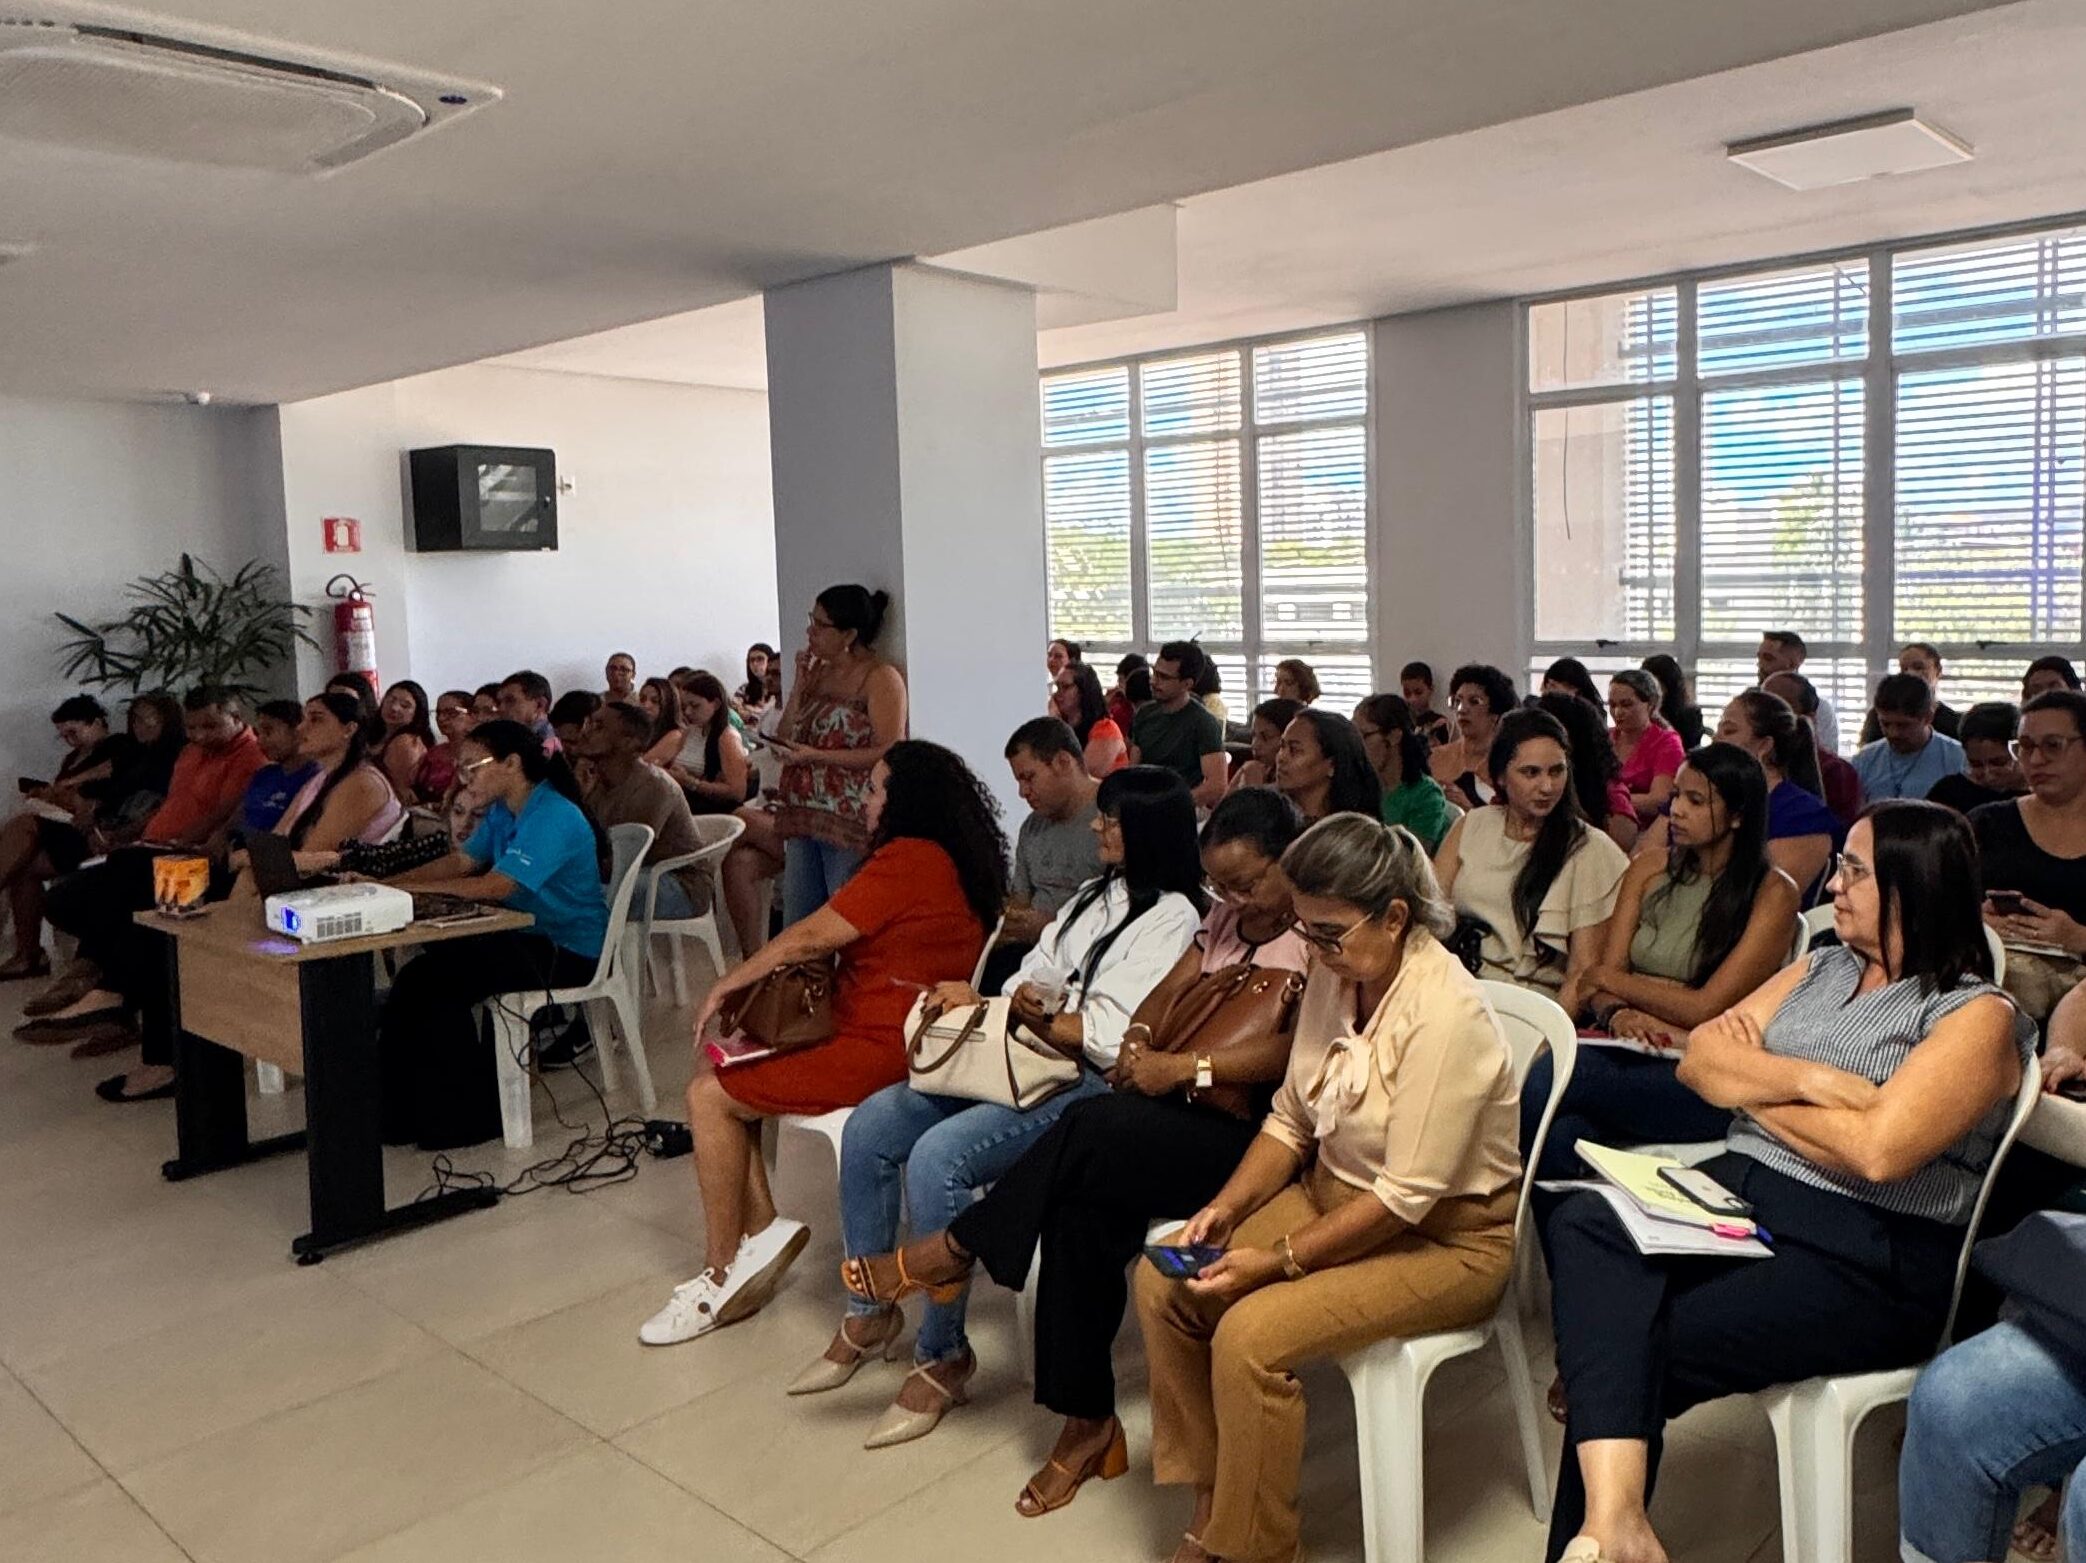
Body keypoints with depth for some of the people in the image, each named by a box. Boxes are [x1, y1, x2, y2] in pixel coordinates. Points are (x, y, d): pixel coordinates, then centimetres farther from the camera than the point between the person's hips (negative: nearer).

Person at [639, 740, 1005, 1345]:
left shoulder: (910, 859, -17)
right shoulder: (948, 860, 15)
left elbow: (810, 938, -14)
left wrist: (727, 985, 0)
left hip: (881, 1049, -11)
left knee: (709, 1096, -8)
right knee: (717, 1063, 12)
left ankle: (721, 1276, 2)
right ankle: (760, 1226, 7)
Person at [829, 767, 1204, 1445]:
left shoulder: (1171, 917, -9)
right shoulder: (1096, 894, 19)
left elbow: (1112, 1037, -17)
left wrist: (990, 1006, -11)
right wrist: (1019, 999, -10)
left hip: (1087, 1086, -9)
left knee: (936, 1158, -28)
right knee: (868, 1128, -5)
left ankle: (943, 1357, -10)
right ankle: (870, 1311, 11)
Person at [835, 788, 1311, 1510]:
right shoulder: (1229, 915, 17)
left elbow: (1294, 1050, -20)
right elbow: (1169, 993, 14)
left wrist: (1181, 1067, -23)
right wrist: (1139, 1039, -8)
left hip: (1259, 1132, -7)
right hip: (1189, 1109, 7)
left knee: (1090, 1132, -28)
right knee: (1081, 1207, -21)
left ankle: (956, 1248, -5)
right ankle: (1087, 1423, -9)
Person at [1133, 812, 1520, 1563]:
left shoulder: (1444, 1014, -26)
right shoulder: (1333, 974, -4)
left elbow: (1407, 1198, -25)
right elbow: (1292, 1118, 5)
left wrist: (1279, 1260, -23)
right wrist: (1225, 1209, -9)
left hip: (1444, 1239, -8)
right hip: (1336, 1191, 8)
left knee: (1251, 1333, -25)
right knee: (1162, 1281, -5)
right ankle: (1208, 1499, 8)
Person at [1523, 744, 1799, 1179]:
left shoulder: (1772, 894, -1)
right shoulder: (1650, 869, 15)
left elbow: (1707, 1009, -9)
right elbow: (1605, 972, 8)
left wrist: (1608, 980, 1)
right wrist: (1616, 1013, -16)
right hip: (1635, 1053, 4)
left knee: (1553, 1075, -33)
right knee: (1561, 1130, -33)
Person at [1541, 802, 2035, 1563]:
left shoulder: (1977, 1015, -4)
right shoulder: (1821, 968, 17)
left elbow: (1877, 1150, -18)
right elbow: (1697, 1059, 7)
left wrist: (1752, 1086, -3)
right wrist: (1808, 1081, -11)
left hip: (1868, 1259, -6)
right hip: (1736, 1192, 6)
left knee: (1652, 1351, -22)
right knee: (1582, 1224, -24)